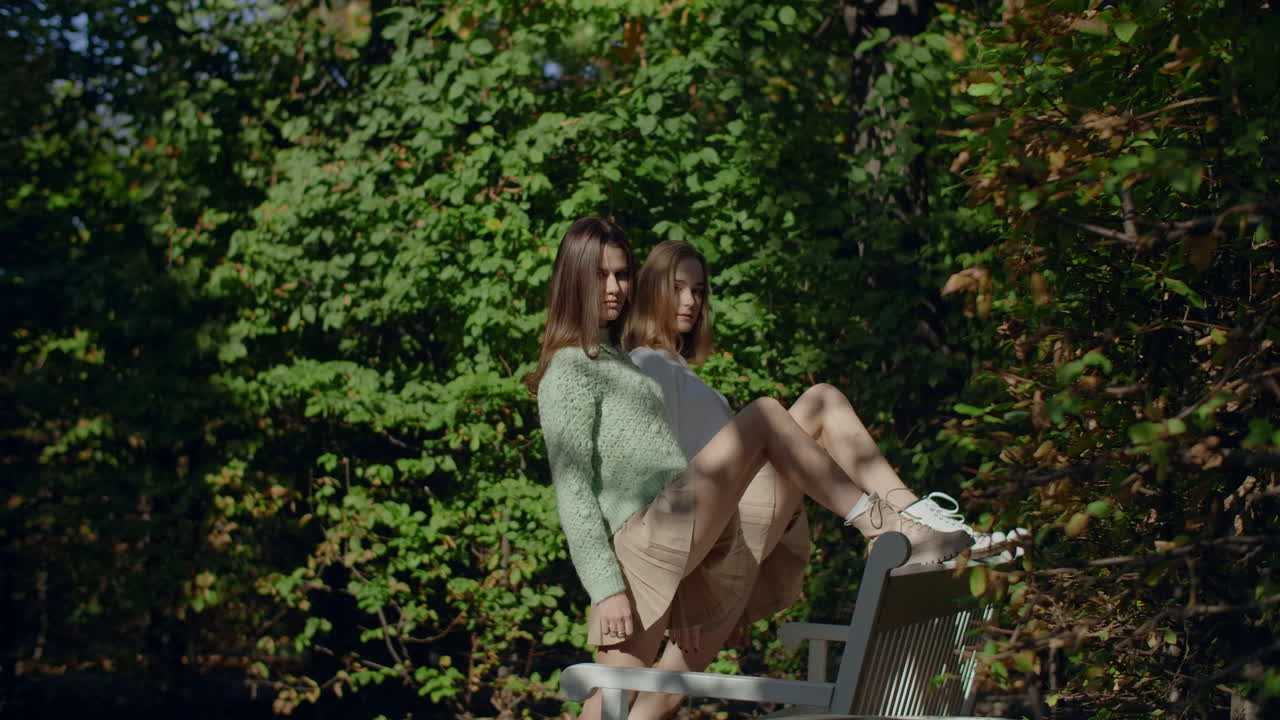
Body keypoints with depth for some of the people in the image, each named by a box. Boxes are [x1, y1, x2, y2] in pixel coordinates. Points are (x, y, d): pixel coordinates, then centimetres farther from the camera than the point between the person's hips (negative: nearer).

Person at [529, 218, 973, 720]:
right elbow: (572, 493, -11)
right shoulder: (569, 371, -2)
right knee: (764, 414, -10)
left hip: (677, 543, 10)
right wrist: (607, 587, -19)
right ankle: (882, 528, -9)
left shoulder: (612, 359, 29)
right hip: (646, 538, -10)